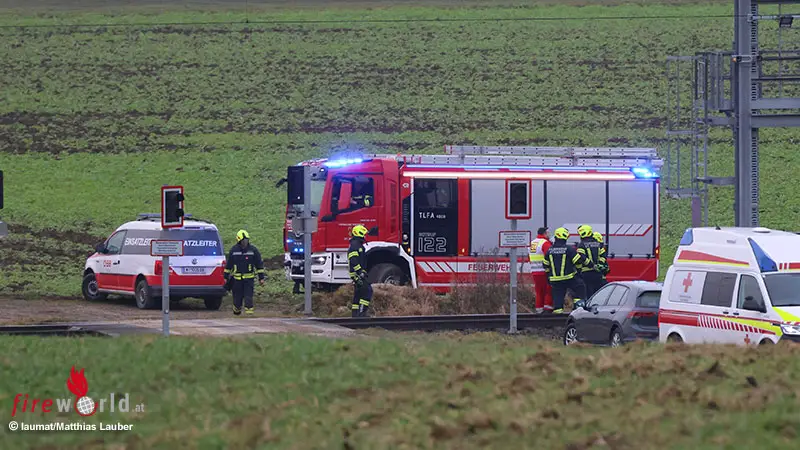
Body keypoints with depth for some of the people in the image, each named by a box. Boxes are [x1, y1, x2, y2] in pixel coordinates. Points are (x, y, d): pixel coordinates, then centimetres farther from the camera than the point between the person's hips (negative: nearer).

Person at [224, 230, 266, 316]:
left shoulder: (253, 250, 0)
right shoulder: (233, 250, 2)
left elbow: (259, 264, 4)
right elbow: (228, 265, 10)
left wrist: (261, 278, 2)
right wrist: (226, 277, 10)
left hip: (249, 278, -1)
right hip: (237, 278, 1)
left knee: (248, 296, -10)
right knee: (237, 296, 5)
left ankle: (249, 312, -10)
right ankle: (236, 311, 27)